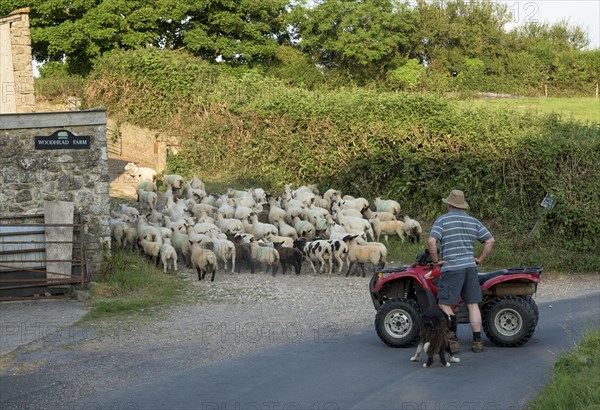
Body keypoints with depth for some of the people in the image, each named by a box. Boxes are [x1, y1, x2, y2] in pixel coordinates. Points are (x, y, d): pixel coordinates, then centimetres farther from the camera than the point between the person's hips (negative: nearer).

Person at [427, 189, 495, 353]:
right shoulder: (473, 221, 10)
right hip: (470, 267, 5)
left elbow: (431, 242, -18)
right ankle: (477, 342, 9)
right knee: (473, 305, 8)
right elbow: (490, 240, 10)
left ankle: (453, 340, -9)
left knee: (444, 304, 1)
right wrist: (480, 259, 13)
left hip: (451, 268, -5)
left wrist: (435, 260, -6)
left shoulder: (442, 220, -4)